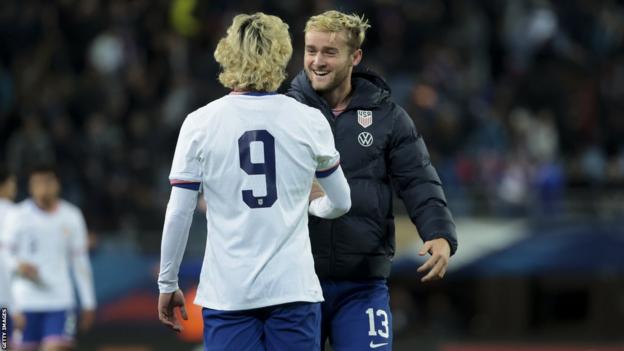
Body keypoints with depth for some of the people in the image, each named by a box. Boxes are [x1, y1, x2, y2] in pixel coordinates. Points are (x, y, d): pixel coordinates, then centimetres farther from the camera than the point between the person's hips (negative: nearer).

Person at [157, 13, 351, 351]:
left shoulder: (199, 124, -2)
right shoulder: (310, 122, 2)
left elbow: (178, 215, -2)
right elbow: (340, 203, 14)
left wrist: (167, 284, 9)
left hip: (227, 293, -1)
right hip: (293, 287, 1)